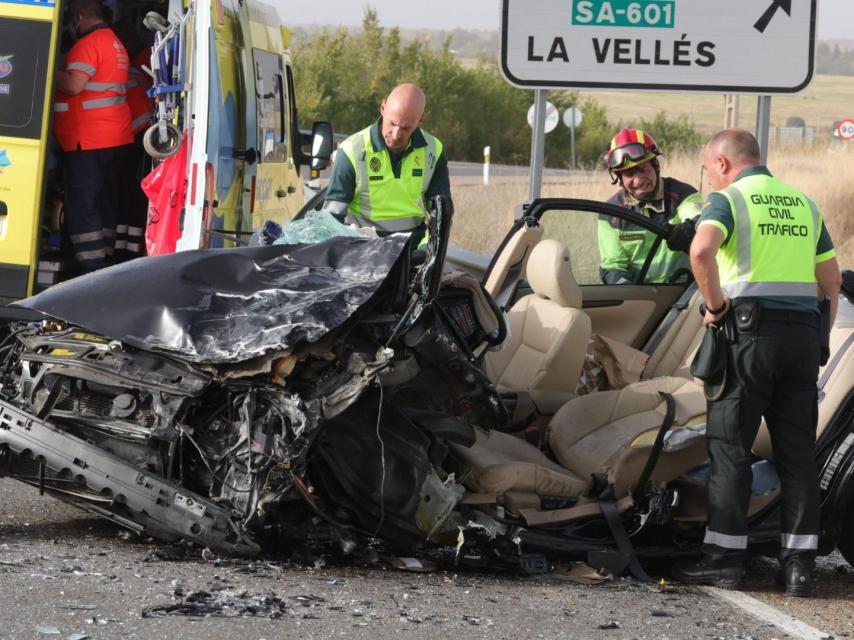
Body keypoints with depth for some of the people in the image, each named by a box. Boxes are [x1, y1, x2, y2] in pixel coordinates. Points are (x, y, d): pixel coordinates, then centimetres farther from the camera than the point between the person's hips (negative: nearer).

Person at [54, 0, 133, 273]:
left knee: (82, 206, -10)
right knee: (105, 203, 13)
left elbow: (73, 85, -23)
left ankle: (92, 270, -16)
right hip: (116, 138, 10)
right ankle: (104, 264, 15)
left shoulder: (88, 44, -13)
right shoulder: (116, 44, 18)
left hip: (88, 140, -10)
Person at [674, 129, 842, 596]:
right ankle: (799, 563, 4)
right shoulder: (803, 203, 18)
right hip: (803, 330, 5)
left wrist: (715, 304, -11)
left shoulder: (728, 198, -1)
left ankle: (724, 557, 1)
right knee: (797, 452, 7)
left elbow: (702, 248, -22)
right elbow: (831, 280, 18)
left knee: (729, 446, 1)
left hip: (751, 329, -5)